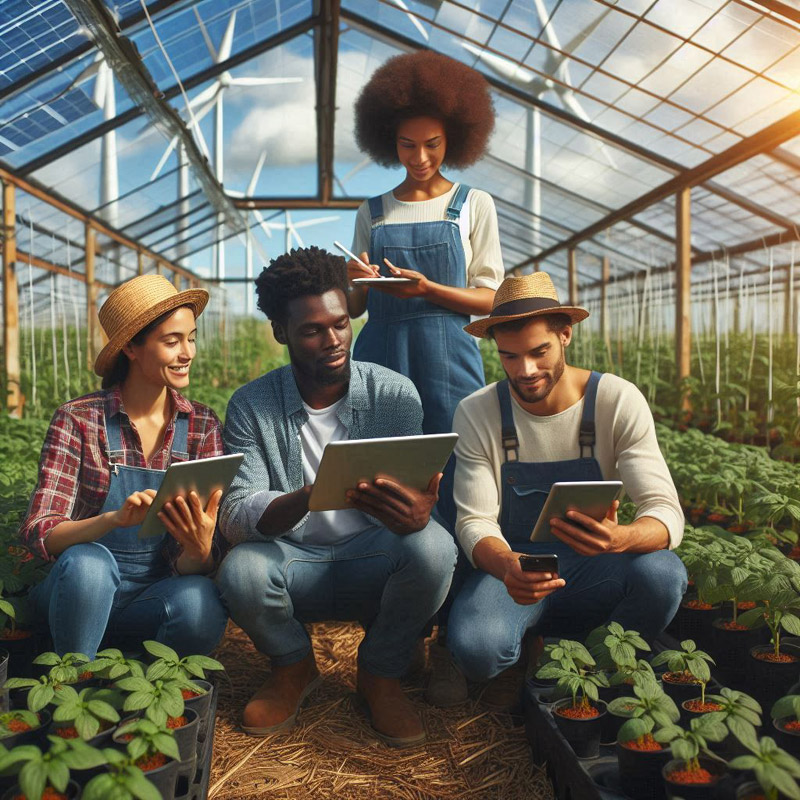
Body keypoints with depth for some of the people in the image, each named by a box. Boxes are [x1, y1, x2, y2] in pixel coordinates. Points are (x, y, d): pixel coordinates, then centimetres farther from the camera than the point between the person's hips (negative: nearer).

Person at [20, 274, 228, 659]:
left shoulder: (202, 426, -2)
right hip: (81, 588, -1)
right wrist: (114, 519, -36)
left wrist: (199, 552, -30)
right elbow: (40, 534, -16)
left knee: (202, 609, -31)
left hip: (156, 594, 1)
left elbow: (188, 565, -5)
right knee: (87, 563, -34)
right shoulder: (78, 420, -8)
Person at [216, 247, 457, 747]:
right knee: (241, 571, -33)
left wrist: (416, 513, -41)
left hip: (372, 559, 0)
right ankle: (294, 667, 5)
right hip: (293, 562, 0)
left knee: (434, 547, -32)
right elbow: (235, 516, -17)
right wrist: (310, 496, -39)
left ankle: (381, 674, 0)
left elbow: (414, 501, -13)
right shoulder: (251, 407, -7)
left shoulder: (394, 395, -8)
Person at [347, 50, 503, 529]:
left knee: (451, 480, -8)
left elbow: (491, 299, 3)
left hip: (447, 361, -2)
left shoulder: (474, 206, 9)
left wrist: (428, 290, -13)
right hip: (381, 356, 2)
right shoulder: (373, 213, 15)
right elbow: (354, 307, 15)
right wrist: (355, 284, -8)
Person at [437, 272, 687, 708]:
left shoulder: (619, 401, -11)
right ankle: (529, 656, 5)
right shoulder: (477, 413, -9)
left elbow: (665, 512, -16)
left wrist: (620, 538, -42)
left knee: (662, 573, -33)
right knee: (475, 647, -33)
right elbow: (474, 522, -13)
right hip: (512, 564, 0)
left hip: (592, 571, 1)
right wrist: (506, 566, -38)